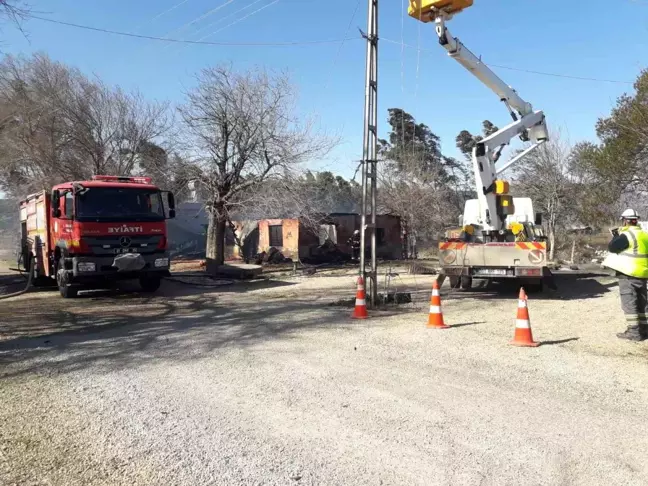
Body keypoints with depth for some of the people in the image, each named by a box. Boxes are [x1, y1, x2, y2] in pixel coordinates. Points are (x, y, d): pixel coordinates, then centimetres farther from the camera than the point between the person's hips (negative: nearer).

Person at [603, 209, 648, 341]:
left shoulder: (627, 235, -16)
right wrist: (619, 235, 16)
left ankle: (634, 332, -6)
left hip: (629, 274, -8)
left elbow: (612, 247, -17)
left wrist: (616, 236, 0)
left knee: (629, 303, -5)